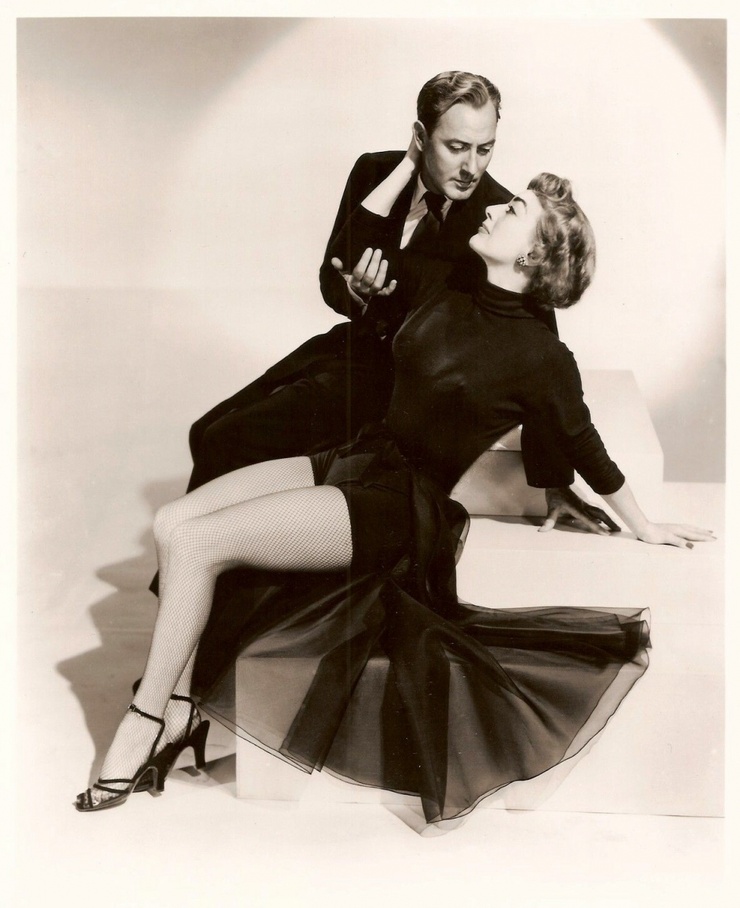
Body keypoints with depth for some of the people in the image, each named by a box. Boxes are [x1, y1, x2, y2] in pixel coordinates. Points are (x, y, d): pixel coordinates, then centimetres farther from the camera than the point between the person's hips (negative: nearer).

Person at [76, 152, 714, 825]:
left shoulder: (541, 357, -12)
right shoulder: (445, 290, 6)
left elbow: (586, 450, 0)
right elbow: (360, 241, 15)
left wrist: (646, 528, 10)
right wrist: (414, 161, 12)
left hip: (407, 505, -7)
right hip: (359, 457, 7)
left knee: (197, 542, -20)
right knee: (173, 522, -9)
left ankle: (141, 728, -5)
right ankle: (179, 709, 1)